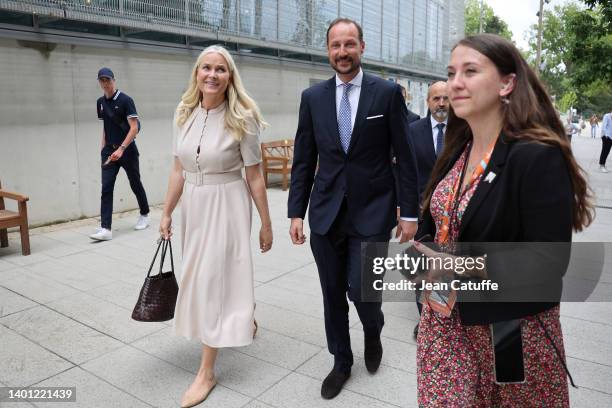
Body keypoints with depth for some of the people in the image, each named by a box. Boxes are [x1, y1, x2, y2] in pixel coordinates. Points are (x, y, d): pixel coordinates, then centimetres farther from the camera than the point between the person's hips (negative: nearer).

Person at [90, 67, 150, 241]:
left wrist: (121, 149, -23)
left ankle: (144, 215, 32)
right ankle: (105, 229, -7)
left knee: (135, 184, 9)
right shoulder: (100, 102, 9)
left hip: (127, 150, -5)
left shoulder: (125, 100, -10)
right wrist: (103, 147, 12)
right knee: (106, 188, -5)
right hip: (109, 150, 5)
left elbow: (134, 127, -15)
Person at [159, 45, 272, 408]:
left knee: (213, 280, -2)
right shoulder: (184, 114, 1)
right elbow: (178, 170, 7)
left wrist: (266, 225, -7)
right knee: (201, 277, 20)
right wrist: (167, 212, 9)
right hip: (193, 205, 6)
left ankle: (207, 371, 13)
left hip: (227, 205, -6)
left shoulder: (242, 118, -13)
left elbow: (255, 177, -10)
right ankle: (244, 319, 50)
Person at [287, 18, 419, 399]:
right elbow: (303, 160, 6)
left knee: (361, 289, -6)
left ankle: (373, 331, 32)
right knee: (333, 294, 11)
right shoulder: (312, 97, 5)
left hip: (372, 211, -2)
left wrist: (410, 212, -3)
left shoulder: (388, 92, -2)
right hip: (326, 212, 3)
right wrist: (297, 212, 2)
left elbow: (405, 157, -2)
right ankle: (341, 362, 34)